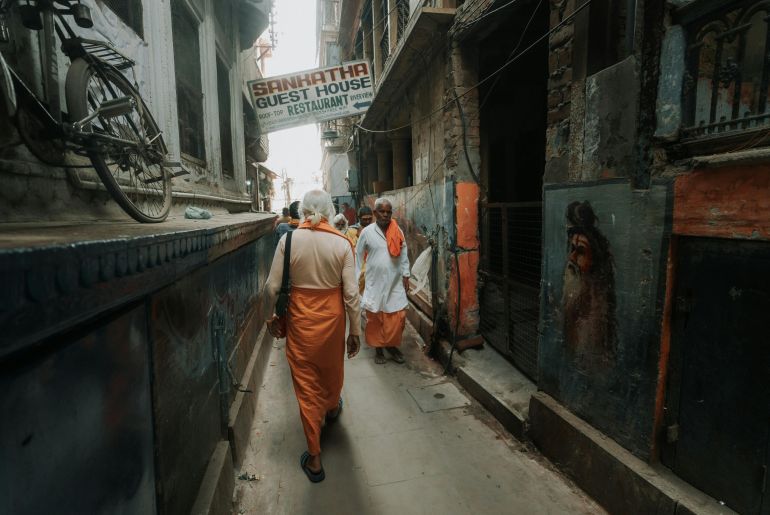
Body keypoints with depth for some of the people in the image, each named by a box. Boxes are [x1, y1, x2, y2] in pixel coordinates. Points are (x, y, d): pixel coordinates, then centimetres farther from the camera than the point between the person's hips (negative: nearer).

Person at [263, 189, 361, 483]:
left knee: (306, 384, 11)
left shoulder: (289, 240, -11)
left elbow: (272, 286, -8)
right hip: (331, 316, 1)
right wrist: (355, 331, 0)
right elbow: (351, 293, -11)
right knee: (332, 369, 27)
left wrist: (271, 316, 9)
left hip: (299, 318, -1)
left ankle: (314, 458, 21)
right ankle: (332, 407, 59)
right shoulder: (341, 243, -12)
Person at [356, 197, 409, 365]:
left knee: (398, 316, 3)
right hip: (375, 282, -2)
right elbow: (358, 255, 1)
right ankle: (378, 348, 25)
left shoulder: (398, 231, 2)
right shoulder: (367, 232, -5)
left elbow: (403, 254, 7)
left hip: (396, 282, 2)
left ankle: (392, 345, 24)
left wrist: (406, 275, 5)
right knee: (374, 318, 7)